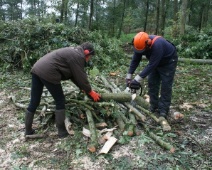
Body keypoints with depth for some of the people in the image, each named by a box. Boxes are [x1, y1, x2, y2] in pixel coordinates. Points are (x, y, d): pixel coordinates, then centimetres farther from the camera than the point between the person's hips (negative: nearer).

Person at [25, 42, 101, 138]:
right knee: (60, 101, 5)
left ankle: (28, 131, 26)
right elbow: (81, 77, -2)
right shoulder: (78, 56, -5)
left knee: (34, 102, 15)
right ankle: (62, 131, 13)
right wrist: (90, 91, 11)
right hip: (47, 73, -9)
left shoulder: (73, 52, 25)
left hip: (37, 69, 10)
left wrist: (82, 88, 25)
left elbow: (73, 75, 25)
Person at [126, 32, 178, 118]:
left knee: (166, 86, -9)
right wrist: (129, 76, -15)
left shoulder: (157, 45, -41)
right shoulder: (141, 44, -20)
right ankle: (153, 107, 12)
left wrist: (138, 78, -39)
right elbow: (135, 60, -12)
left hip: (168, 61, -7)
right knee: (152, 83, 3)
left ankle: (163, 111, -4)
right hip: (156, 62, 7)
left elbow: (151, 65, -39)